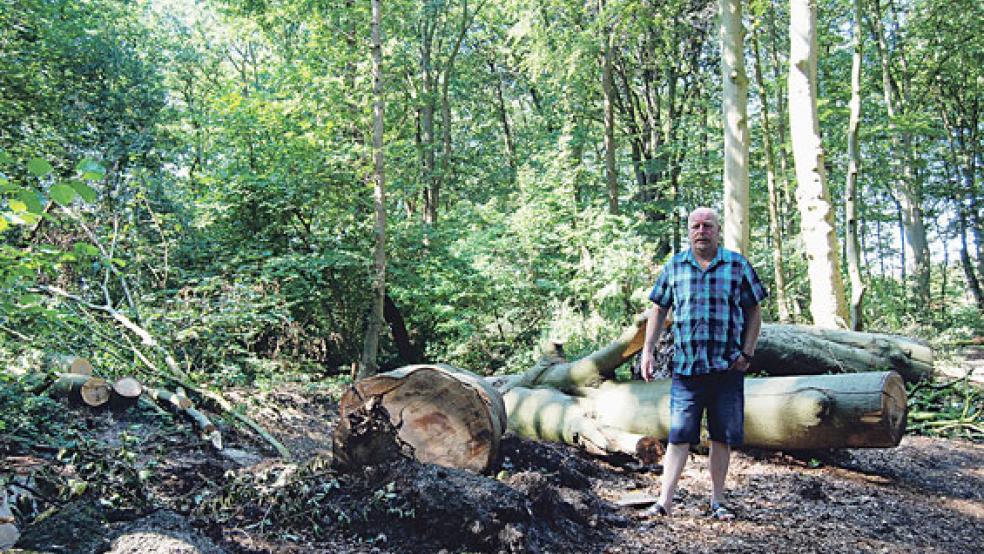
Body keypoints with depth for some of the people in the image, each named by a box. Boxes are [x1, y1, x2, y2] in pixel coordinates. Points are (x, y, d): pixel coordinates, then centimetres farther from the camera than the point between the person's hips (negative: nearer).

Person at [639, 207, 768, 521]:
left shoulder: (738, 265, 5)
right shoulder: (674, 267, 8)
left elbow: (754, 311, 8)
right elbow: (659, 310, 13)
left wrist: (747, 353, -1)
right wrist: (647, 351, 5)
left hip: (727, 368, 0)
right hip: (685, 368, 0)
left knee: (723, 436, 7)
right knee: (679, 436, -1)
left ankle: (717, 501, 20)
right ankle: (665, 500, 1)